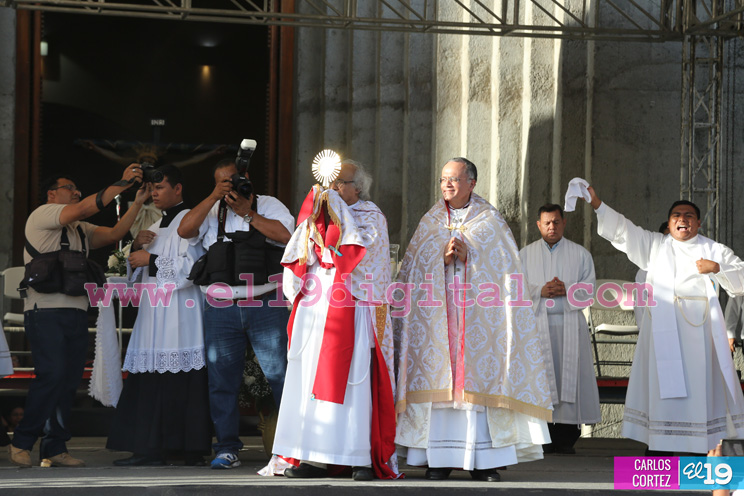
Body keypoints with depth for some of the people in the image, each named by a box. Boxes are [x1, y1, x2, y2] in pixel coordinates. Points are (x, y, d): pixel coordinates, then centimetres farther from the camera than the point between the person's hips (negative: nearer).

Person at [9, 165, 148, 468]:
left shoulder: (81, 230, 24)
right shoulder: (42, 215, 1)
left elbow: (114, 234, 11)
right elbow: (84, 208, -11)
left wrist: (137, 203, 3)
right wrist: (122, 183, -9)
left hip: (76, 312, 8)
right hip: (45, 310, -7)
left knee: (69, 380, 1)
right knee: (52, 374, -17)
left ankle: (55, 448, 5)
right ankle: (22, 442, -7)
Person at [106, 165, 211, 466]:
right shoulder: (157, 227, 24)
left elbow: (192, 266, -15)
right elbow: (137, 272, 25)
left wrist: (152, 260, -11)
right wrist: (137, 246, 6)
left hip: (179, 315, -8)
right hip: (155, 314, 8)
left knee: (181, 383, -11)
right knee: (150, 384, 1)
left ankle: (191, 450, -9)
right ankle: (151, 449, 0)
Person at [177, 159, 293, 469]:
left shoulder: (268, 205, 8)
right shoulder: (211, 212, 13)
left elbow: (286, 234, -10)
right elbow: (184, 230, -4)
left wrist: (247, 212, -8)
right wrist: (214, 197, -7)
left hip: (266, 304, -2)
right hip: (221, 308, 2)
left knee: (281, 374, -5)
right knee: (222, 379, 3)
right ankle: (227, 448, 11)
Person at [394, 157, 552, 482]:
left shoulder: (491, 221, 8)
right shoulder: (430, 223, 14)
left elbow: (505, 266, 1)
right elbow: (415, 267, 7)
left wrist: (469, 256, -11)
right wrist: (443, 258, -10)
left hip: (478, 313, -2)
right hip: (437, 313, 2)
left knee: (478, 378, -8)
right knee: (438, 379, -5)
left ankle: (482, 459, -6)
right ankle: (439, 457, -3)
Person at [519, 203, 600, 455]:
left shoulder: (580, 254, 11)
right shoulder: (526, 254, 14)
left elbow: (589, 288, 5)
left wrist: (566, 290, -12)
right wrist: (541, 291, -11)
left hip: (569, 324, 0)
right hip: (537, 323, 0)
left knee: (569, 376, -6)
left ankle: (567, 438, -3)